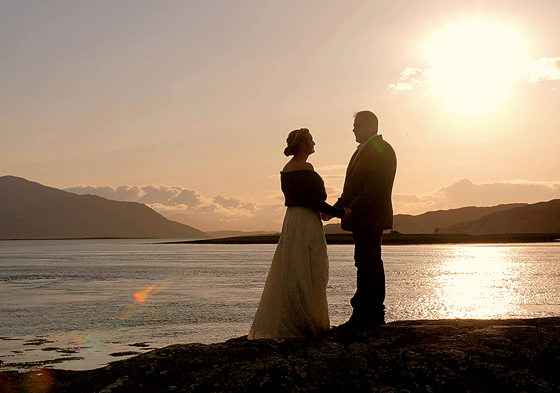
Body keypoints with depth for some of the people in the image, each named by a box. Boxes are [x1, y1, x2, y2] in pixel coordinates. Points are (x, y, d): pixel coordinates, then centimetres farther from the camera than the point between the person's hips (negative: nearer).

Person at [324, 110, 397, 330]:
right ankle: (376, 315, 17)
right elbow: (352, 189, 24)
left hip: (370, 218, -10)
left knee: (366, 265, -12)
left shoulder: (382, 150, -9)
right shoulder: (361, 151, 22)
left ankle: (362, 316, -12)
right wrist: (335, 209, 15)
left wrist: (352, 210, -23)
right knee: (372, 265, 12)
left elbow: (375, 187, -20)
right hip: (362, 219, 10)